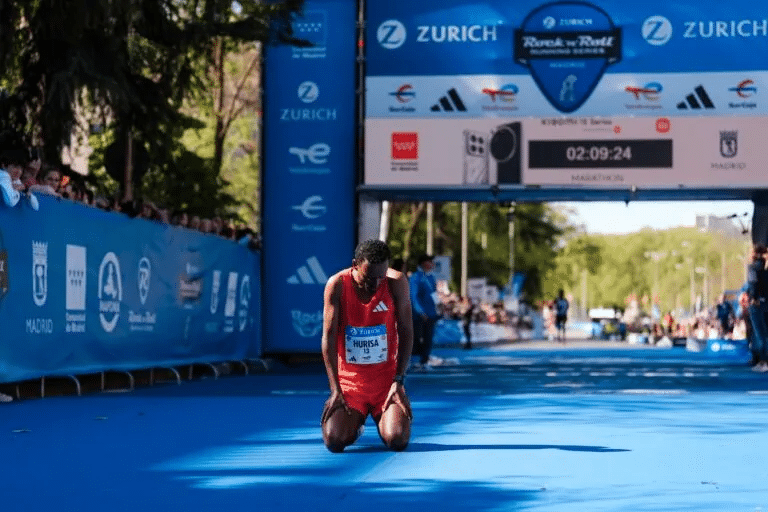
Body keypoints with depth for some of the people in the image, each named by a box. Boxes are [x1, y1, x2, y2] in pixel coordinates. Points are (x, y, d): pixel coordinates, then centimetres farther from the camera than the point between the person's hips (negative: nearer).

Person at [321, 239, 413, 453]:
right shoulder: (338, 285, -11)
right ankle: (355, 421, 19)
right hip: (349, 379, 0)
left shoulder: (396, 283, -10)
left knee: (397, 441, -18)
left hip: (386, 377, 0)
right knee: (334, 441, -19)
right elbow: (329, 336, -10)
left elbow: (406, 332, -6)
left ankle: (383, 418, 20)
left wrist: (399, 381, -13)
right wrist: (335, 390, -14)